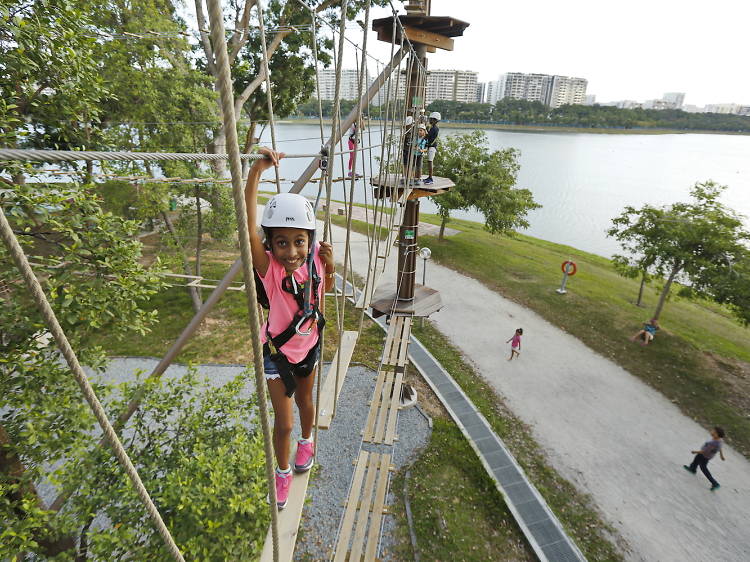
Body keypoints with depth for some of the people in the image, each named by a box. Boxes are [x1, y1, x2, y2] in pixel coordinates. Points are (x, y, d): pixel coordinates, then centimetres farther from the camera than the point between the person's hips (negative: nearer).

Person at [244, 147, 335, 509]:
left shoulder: (314, 258, -19)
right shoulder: (268, 266, -30)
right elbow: (248, 227, -50)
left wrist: (330, 267, -20)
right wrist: (256, 171, -57)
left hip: (309, 345, 3)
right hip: (277, 351, -3)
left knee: (304, 400, 29)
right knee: (283, 422, 9)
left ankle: (307, 441, 59)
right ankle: (282, 473, 39)